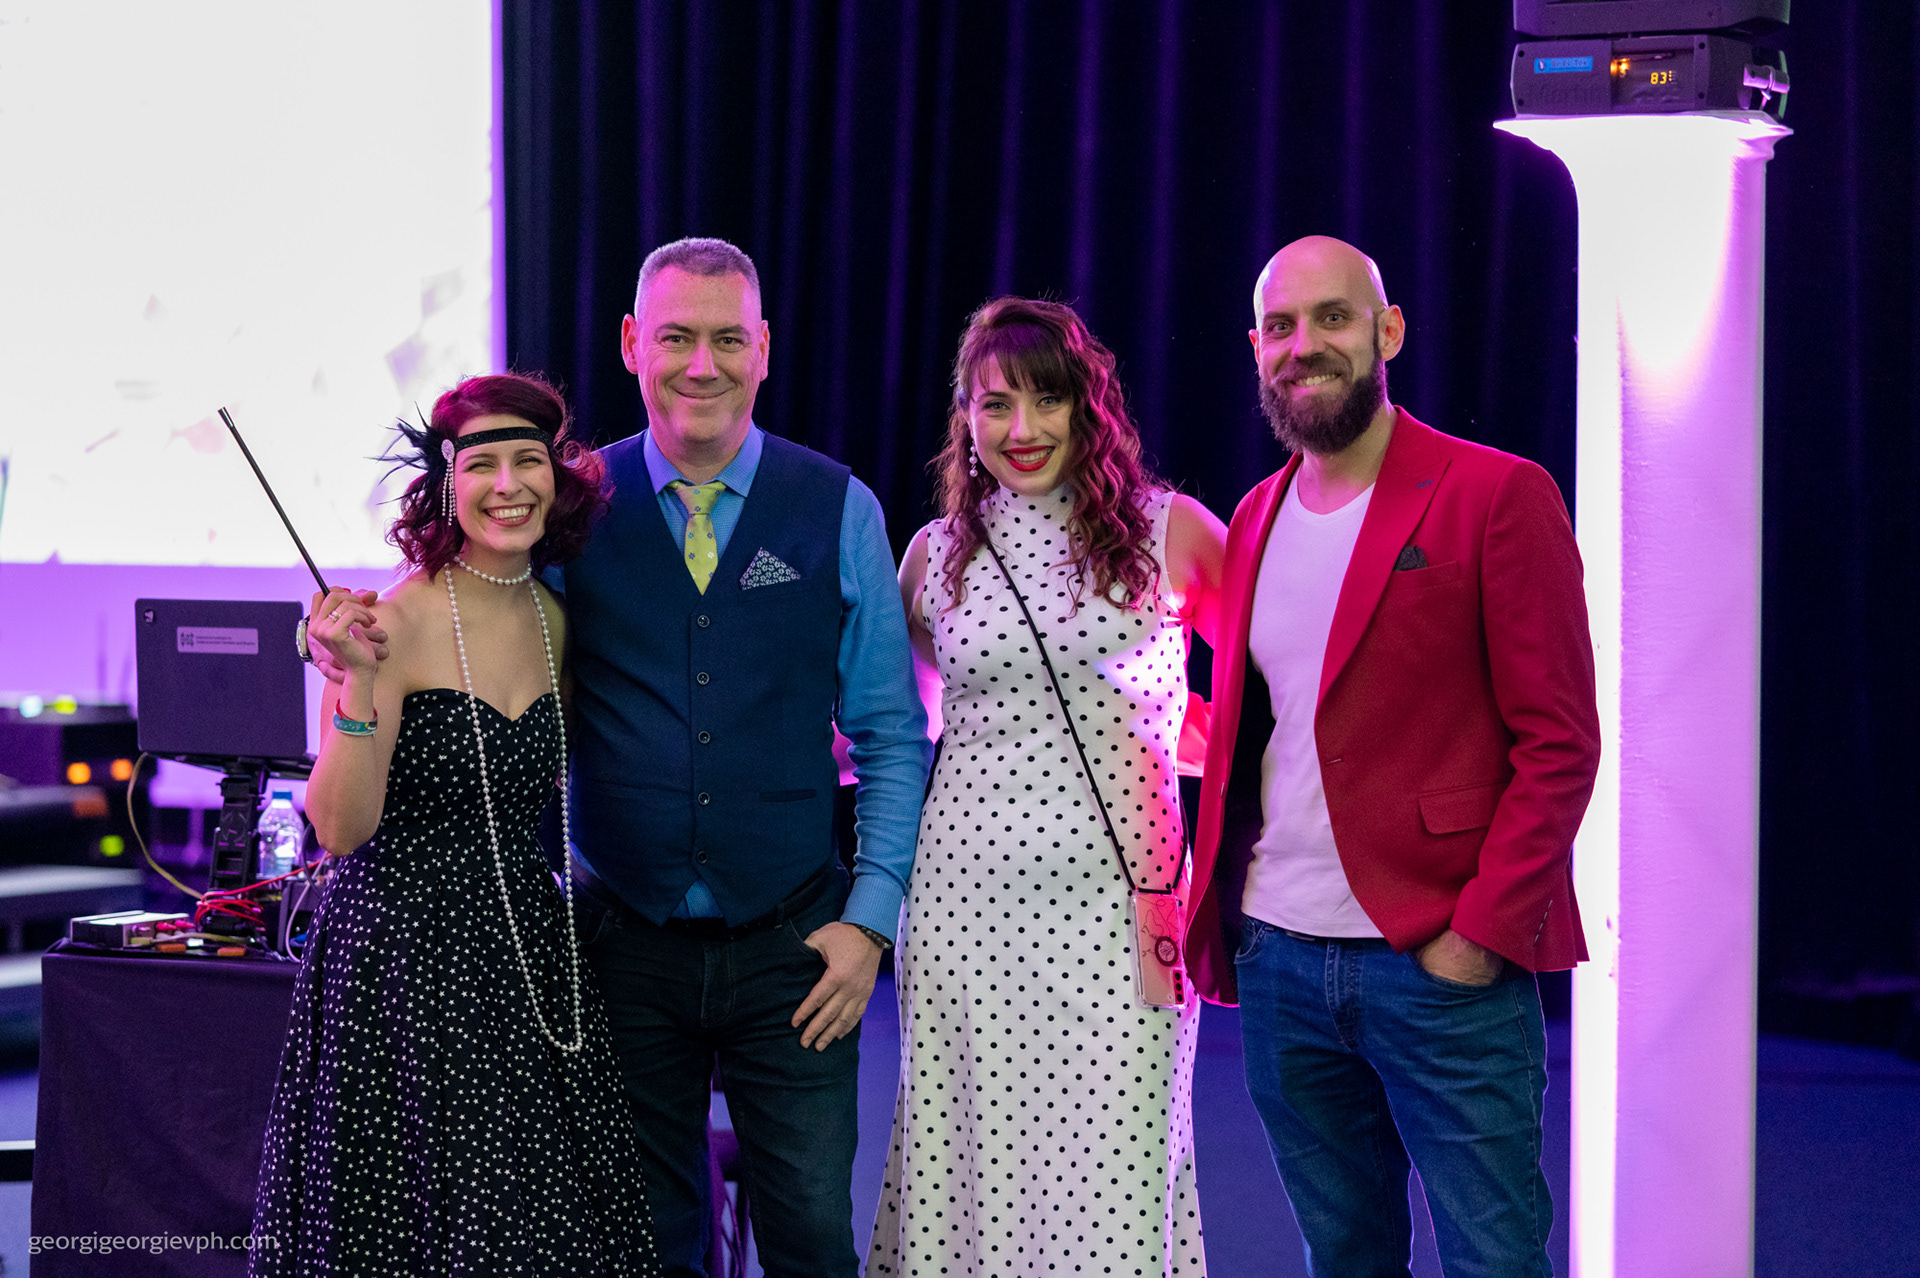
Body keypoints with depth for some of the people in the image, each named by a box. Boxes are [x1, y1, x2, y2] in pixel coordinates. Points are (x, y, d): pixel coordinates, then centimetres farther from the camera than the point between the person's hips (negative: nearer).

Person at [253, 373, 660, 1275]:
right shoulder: (395, 623, -12)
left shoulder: (556, 620, 7)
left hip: (525, 946, 6)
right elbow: (341, 829, -18)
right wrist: (357, 683, -27)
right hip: (403, 956, -6)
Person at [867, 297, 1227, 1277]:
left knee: (1111, 1170, -5)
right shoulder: (935, 553, 11)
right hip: (967, 900, 2)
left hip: (1116, 900, -2)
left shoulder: (1170, 532, 4)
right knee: (965, 1155, 3)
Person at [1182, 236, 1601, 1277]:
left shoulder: (1496, 496, -6)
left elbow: (1558, 742, -8)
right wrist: (1213, 916, 8)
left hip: (1444, 962, -5)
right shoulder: (1257, 519, 13)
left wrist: (1481, 931, -15)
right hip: (1278, 960, 6)